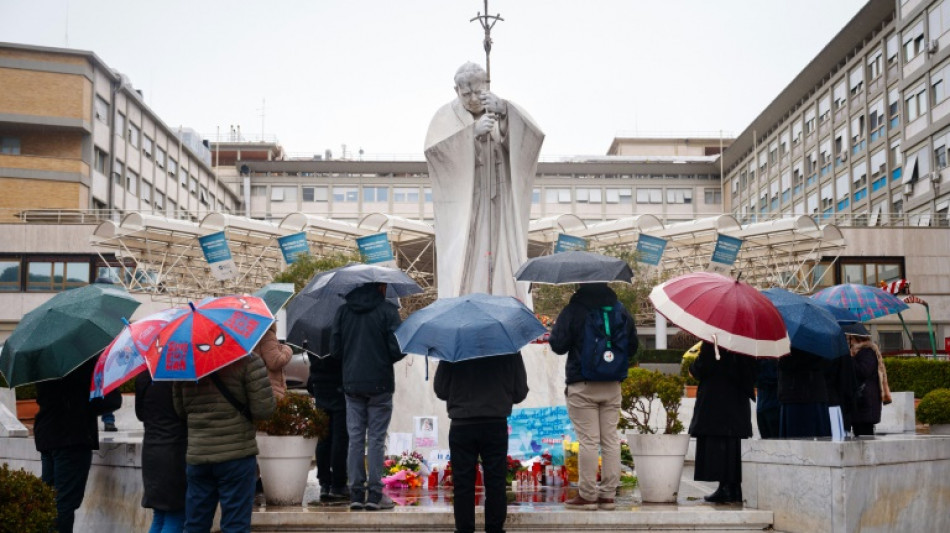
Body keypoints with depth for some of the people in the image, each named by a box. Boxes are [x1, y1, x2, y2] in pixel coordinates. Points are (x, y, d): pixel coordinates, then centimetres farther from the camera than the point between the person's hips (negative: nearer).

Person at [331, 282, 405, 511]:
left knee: (355, 440, 8)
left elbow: (335, 350, 5)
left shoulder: (343, 311, 5)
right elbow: (398, 349, -11)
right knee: (376, 440, 2)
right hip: (380, 384, -3)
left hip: (352, 384, 4)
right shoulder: (387, 310, -8)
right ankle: (374, 494, 2)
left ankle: (356, 493, 7)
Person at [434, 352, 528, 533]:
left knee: (463, 485, 5)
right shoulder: (510, 350, -4)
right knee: (496, 484, 8)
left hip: (462, 426, -1)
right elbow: (521, 391, 3)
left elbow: (440, 390, -1)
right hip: (496, 425, 1)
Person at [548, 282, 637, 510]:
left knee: (588, 441, -3)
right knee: (611, 439, 8)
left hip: (582, 386, -4)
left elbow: (558, 344, -10)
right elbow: (632, 346, 13)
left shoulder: (573, 311, -10)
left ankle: (587, 495, 0)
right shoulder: (621, 311, 6)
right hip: (612, 386, 5)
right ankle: (608, 494, 11)